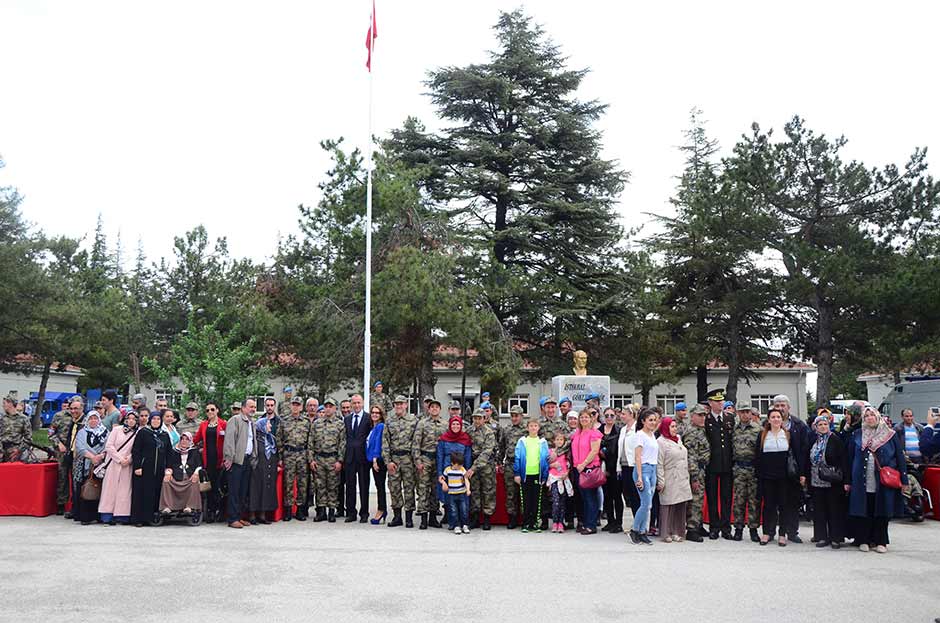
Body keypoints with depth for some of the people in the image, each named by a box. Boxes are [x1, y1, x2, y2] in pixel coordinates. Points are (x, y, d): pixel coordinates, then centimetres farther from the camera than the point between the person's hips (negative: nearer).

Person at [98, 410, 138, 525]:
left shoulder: (137, 434, 4)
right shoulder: (117, 429, 3)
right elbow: (109, 446, -2)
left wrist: (129, 459, -12)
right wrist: (120, 459, -9)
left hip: (127, 466, 1)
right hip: (113, 463, -1)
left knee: (124, 490, -1)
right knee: (111, 488, -3)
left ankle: (122, 515, 1)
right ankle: (108, 516, -2)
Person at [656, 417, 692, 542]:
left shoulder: (678, 439, 17)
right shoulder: (661, 442, -7)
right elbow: (659, 464, -10)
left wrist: (687, 476, 17)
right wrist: (660, 482, -14)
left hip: (682, 480, 7)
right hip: (669, 480, -7)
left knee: (680, 506, 6)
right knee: (668, 506, -4)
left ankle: (676, 532, 14)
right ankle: (666, 534, 3)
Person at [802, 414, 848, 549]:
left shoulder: (835, 440, -5)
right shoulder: (812, 441, 10)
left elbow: (843, 460, -9)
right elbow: (807, 460, 15)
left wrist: (845, 479, -14)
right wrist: (804, 475, 7)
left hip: (832, 482, -5)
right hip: (816, 481, 5)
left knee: (834, 509, 2)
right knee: (819, 510, 8)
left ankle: (836, 538, 9)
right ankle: (821, 536, 15)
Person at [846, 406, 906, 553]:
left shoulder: (891, 435, 3)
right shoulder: (857, 436, 8)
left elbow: (900, 458, 3)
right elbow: (850, 458, 9)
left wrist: (903, 480, -3)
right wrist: (849, 481, 5)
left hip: (883, 483, -1)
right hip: (862, 482, 1)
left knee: (881, 512, 3)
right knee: (863, 512, 2)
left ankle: (880, 541, 14)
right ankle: (863, 540, 12)